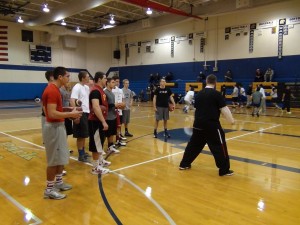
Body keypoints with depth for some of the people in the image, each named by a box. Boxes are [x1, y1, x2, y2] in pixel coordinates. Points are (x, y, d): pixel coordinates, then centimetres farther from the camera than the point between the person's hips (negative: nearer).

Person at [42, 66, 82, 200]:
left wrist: (70, 113, 11)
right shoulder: (52, 91, -21)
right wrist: (71, 114, -20)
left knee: (61, 157, 19)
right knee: (54, 160, -1)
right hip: (54, 128, -11)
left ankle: (58, 182, 32)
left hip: (58, 126, 11)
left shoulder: (54, 89, 12)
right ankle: (49, 189, 11)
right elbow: (52, 114, -27)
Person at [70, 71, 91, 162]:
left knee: (84, 135, 17)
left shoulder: (87, 87, 13)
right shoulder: (77, 87, -14)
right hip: (81, 114, -9)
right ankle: (81, 155, 10)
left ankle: (83, 152, 29)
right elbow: (72, 101, -22)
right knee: (81, 136, 0)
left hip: (87, 113, 9)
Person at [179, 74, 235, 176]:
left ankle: (184, 164, 27)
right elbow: (224, 108, -12)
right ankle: (224, 170, 6)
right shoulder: (216, 94, -8)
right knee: (219, 146, 2)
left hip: (198, 124, 6)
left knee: (194, 144, 18)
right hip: (212, 124, -6)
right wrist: (231, 120, -8)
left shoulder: (199, 94, 10)